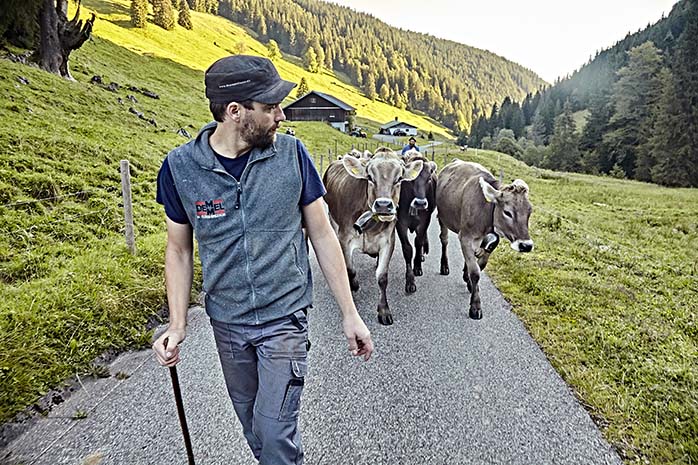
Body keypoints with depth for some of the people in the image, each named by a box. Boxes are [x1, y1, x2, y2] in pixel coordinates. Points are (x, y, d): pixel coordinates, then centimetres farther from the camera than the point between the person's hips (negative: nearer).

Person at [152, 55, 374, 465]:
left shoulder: (291, 154, -11)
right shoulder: (180, 167, -9)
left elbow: (322, 235, -5)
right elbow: (179, 251, 3)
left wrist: (350, 314, -4)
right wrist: (177, 325, -4)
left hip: (286, 319, -2)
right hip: (227, 324, 2)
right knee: (254, 429, 20)